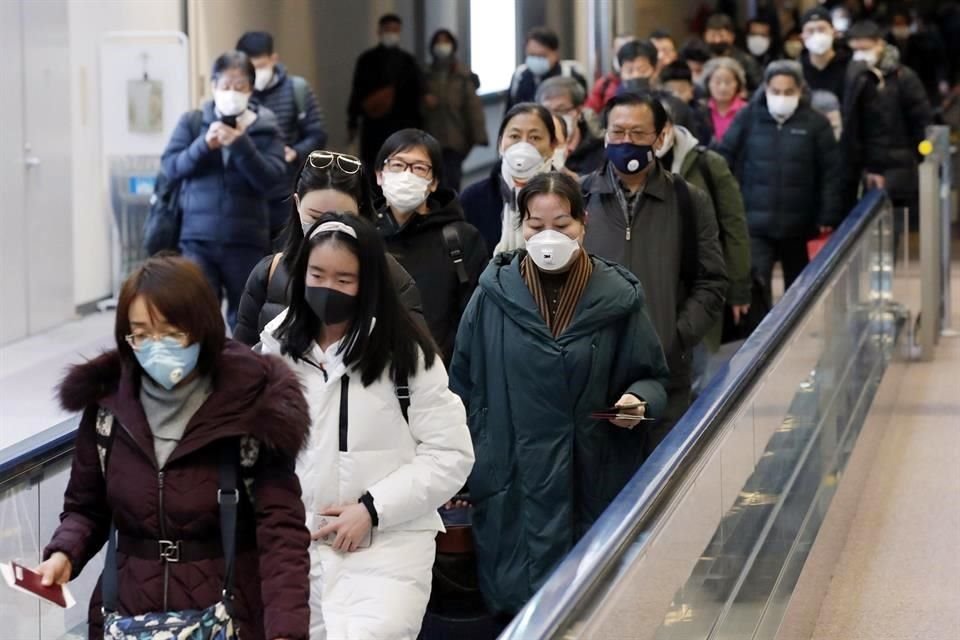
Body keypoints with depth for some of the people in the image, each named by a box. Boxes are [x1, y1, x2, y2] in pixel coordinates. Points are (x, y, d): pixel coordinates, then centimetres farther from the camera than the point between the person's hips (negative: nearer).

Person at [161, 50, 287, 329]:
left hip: (246, 240, 0)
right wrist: (204, 145, -18)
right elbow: (170, 166, -2)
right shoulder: (192, 122, 6)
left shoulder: (265, 127, 3)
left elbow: (272, 178, -7)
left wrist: (240, 145, -19)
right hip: (198, 238, 0)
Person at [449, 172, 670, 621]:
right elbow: (464, 387, 8)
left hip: (594, 486, 0)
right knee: (518, 616, 3)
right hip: (511, 488, 0)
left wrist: (638, 401, -14)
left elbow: (652, 378, 9)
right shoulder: (495, 295, 0)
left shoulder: (617, 297, -1)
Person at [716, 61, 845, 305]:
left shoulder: (815, 124, -3)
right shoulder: (748, 118, -1)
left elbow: (832, 174, -3)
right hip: (755, 222, -1)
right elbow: (723, 160, 3)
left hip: (799, 226, 1)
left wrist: (828, 219, -7)